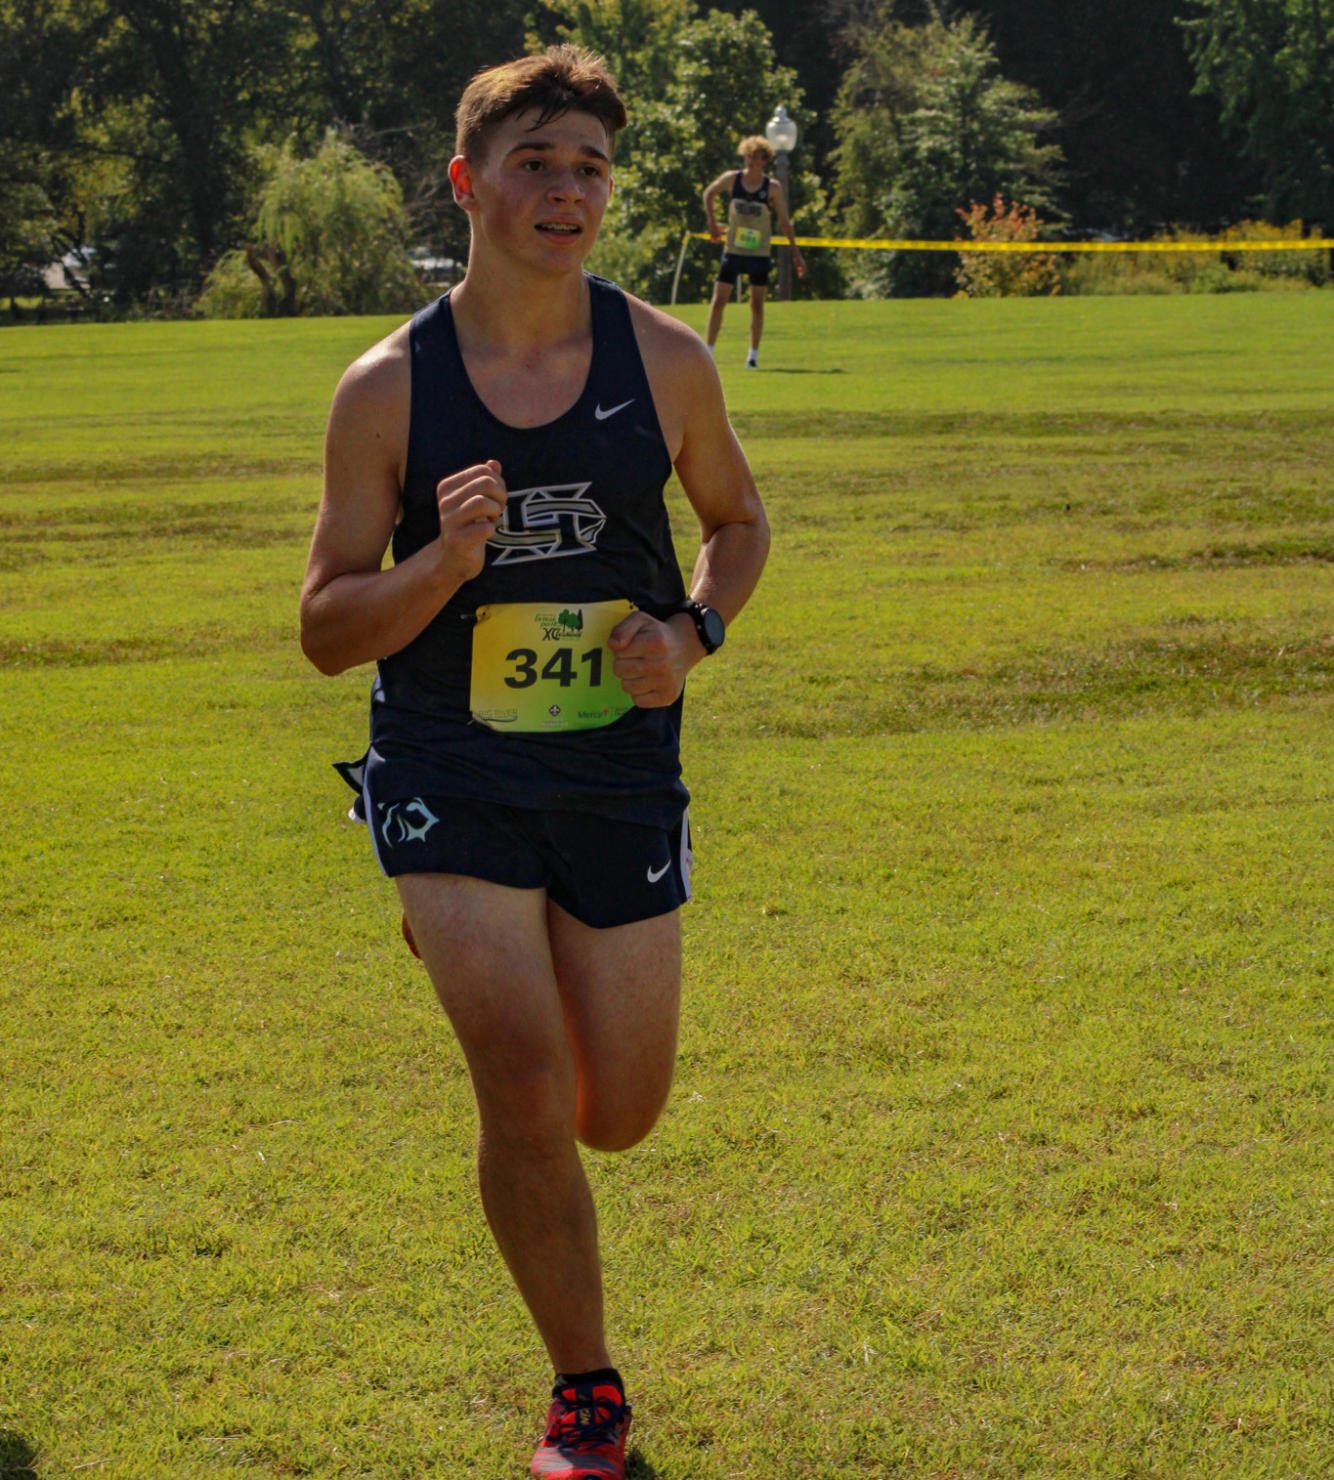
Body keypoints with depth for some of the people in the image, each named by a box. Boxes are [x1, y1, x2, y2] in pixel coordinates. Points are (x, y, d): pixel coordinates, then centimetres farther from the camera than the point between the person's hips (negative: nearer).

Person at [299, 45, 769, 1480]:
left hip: (620, 772, 3)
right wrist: (443, 563, -23)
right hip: (448, 772, -2)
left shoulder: (665, 361, -2)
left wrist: (690, 632, -6)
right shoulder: (386, 390, -7)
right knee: (524, 1085, -17)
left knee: (617, 1115, 9)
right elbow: (325, 628, -3)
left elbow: (738, 519, 15)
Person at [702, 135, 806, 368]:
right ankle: (708, 351, 2)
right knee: (718, 301, -4)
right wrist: (712, 222, 7)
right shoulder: (731, 179, -3)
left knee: (757, 305, 4)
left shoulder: (772, 187, -5)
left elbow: (784, 221, 3)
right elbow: (709, 194, 16)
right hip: (733, 251, 1)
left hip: (760, 254, -1)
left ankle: (753, 355, 12)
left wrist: (795, 252, 2)